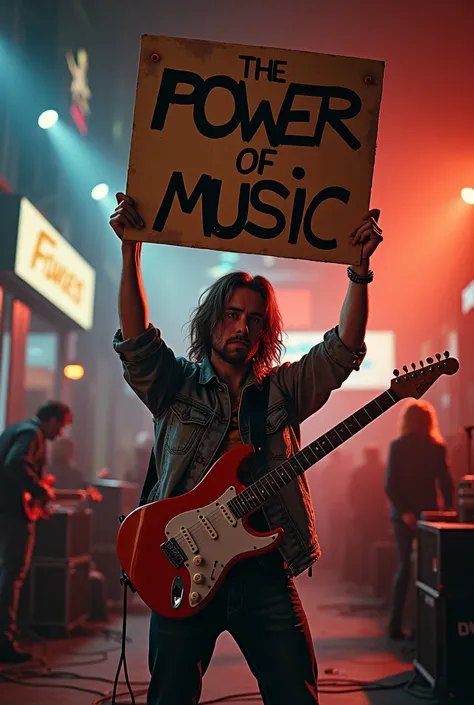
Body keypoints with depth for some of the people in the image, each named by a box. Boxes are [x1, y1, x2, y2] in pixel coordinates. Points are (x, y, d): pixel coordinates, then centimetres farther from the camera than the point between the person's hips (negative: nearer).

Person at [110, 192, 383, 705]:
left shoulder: (283, 390, 10)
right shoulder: (176, 386, 5)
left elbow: (343, 348, 0)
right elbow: (136, 340, -10)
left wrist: (360, 267, -10)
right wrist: (131, 249, -20)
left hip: (264, 569, 2)